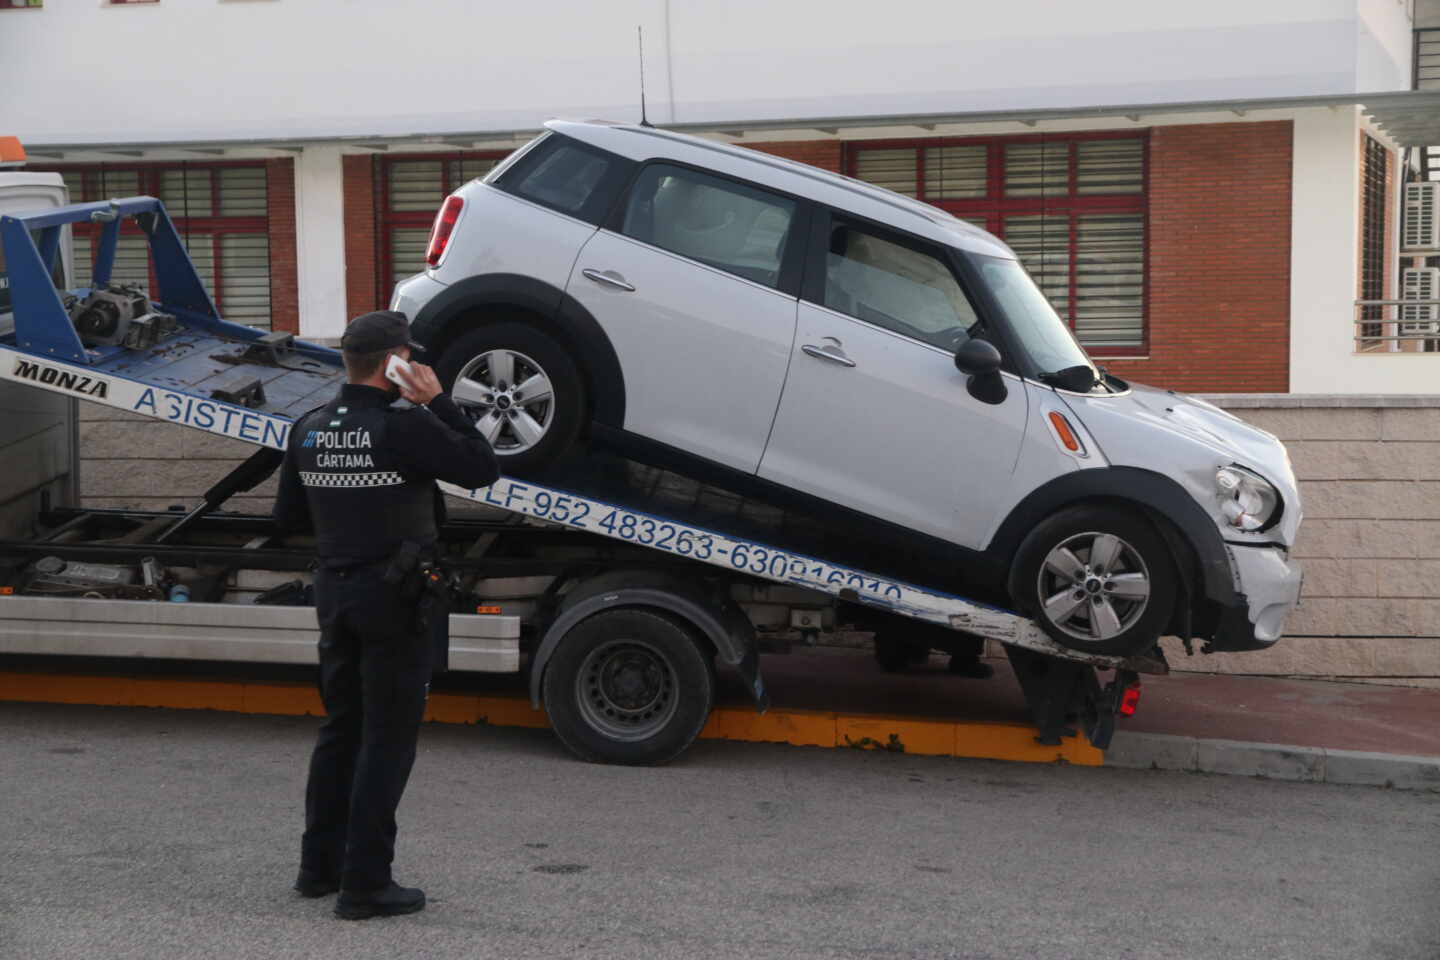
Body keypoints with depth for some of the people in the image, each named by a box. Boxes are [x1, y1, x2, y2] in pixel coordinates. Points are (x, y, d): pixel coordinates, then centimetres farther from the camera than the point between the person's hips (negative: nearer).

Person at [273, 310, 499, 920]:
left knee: (340, 729, 18)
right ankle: (365, 883, 2)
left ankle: (319, 865, 26)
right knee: (387, 739, 0)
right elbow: (483, 468, -10)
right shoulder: (405, 427, -18)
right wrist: (439, 402, -6)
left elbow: (289, 518, 10)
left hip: (334, 593, 7)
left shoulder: (309, 430, 4)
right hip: (394, 597, -7)